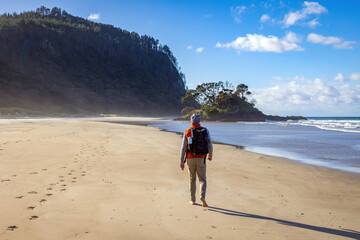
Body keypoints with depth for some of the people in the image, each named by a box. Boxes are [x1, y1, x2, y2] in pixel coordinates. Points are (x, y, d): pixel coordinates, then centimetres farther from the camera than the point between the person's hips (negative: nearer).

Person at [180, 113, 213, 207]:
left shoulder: (187, 132, -2)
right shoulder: (205, 131, -1)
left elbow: (183, 148, -4)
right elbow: (210, 145, 0)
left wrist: (181, 161, 1)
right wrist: (210, 155, 19)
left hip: (190, 159, 1)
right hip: (201, 159, -1)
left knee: (192, 179, 17)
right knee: (202, 180, 6)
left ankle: (193, 200, 20)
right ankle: (202, 196, -20)